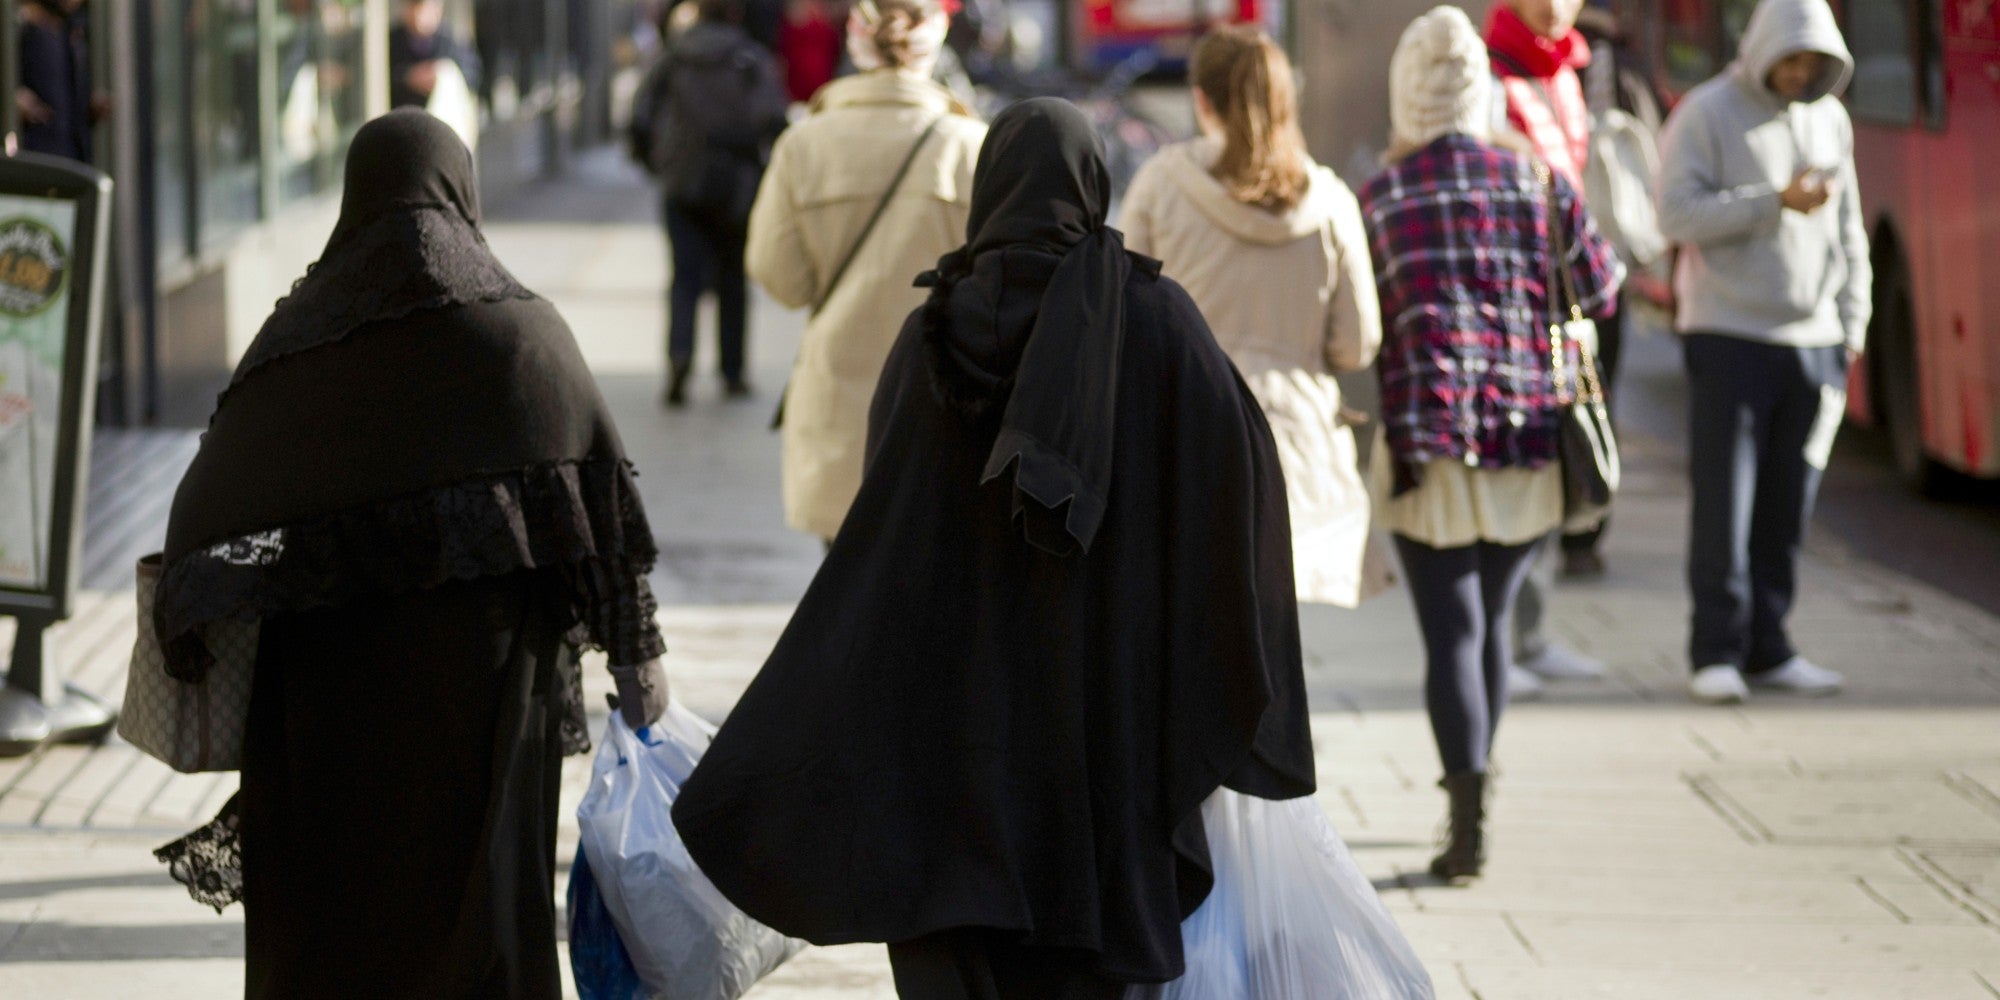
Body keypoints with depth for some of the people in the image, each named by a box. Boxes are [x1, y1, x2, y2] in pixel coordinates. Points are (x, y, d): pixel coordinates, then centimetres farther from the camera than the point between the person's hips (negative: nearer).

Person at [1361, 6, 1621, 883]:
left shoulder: (1379, 199, -3)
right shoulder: (1539, 181, 2)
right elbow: (1599, 290, 8)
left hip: (1428, 437, -3)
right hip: (1529, 435, 3)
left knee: (1451, 632, -3)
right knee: (1492, 620, 18)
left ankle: (1468, 821, -13)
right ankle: (1469, 798, 31)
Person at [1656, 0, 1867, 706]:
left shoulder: (1831, 119, 12)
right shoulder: (1706, 114, -3)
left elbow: (1848, 230, 18)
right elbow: (1677, 214, -13)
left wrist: (1854, 322, 10)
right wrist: (1775, 202, -20)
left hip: (1813, 341, 5)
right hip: (1730, 336, -5)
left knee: (1786, 506, 5)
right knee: (1723, 501, -5)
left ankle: (1766, 648, 10)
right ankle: (1717, 653, -1)